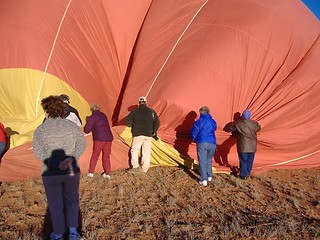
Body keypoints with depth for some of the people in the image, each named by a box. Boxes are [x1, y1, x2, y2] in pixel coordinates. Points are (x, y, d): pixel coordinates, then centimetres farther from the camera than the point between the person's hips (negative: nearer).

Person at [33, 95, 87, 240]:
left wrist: (54, 163, -16)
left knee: (55, 205, 16)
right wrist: (70, 159, -17)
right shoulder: (71, 126, -2)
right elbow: (82, 144, -9)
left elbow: (38, 152, -16)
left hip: (50, 174, -1)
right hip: (72, 172, 2)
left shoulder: (40, 130, -7)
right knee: (72, 201, 21)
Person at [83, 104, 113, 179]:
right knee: (106, 156, 12)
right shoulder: (103, 115, 17)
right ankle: (107, 174, 10)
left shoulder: (93, 116, -4)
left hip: (99, 139, -5)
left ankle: (91, 173, 13)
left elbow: (87, 129, -4)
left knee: (94, 155, 9)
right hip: (109, 138, 6)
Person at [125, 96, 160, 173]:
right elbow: (157, 122, 2)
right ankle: (145, 169, 12)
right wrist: (154, 131, 14)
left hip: (138, 134, -2)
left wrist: (133, 126, 19)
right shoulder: (152, 111, 3)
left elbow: (127, 122, -2)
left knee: (134, 150, 7)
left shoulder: (135, 111, -3)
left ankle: (135, 167, 1)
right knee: (146, 152, 9)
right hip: (148, 135, 3)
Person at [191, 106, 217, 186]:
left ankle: (204, 180, -4)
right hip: (212, 143, 4)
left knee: (202, 161, 0)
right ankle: (209, 176, 28)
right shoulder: (213, 121, 8)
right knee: (209, 160, 23)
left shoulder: (198, 122, -3)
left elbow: (194, 133, -1)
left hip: (202, 143, -4)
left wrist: (194, 139, 21)